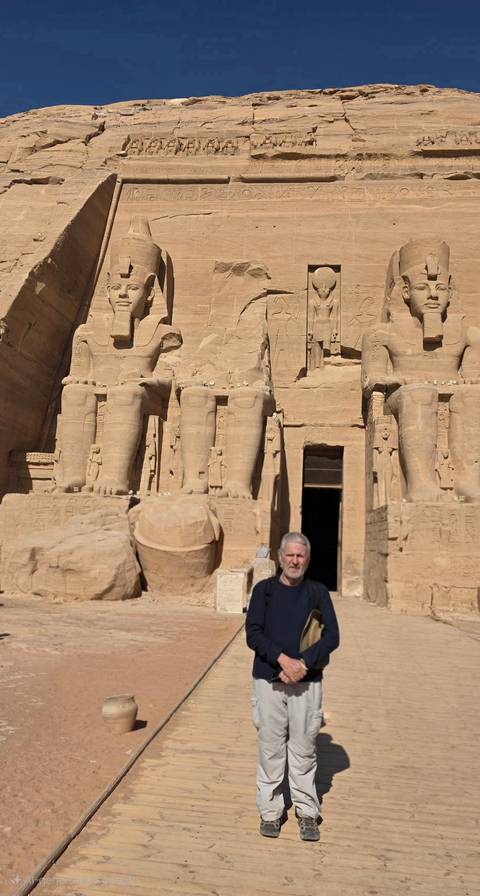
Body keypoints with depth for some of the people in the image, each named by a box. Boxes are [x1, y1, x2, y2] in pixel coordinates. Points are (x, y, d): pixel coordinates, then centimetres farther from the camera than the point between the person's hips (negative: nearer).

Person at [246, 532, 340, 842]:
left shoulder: (318, 592, 3)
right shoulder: (264, 590, 3)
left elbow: (332, 636, -3)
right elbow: (253, 634, -5)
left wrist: (303, 663, -15)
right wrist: (282, 659, -18)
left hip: (307, 681, 0)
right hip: (268, 680, 0)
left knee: (304, 749, 7)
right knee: (270, 748, 7)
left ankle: (307, 812, 22)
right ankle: (270, 810, 22)